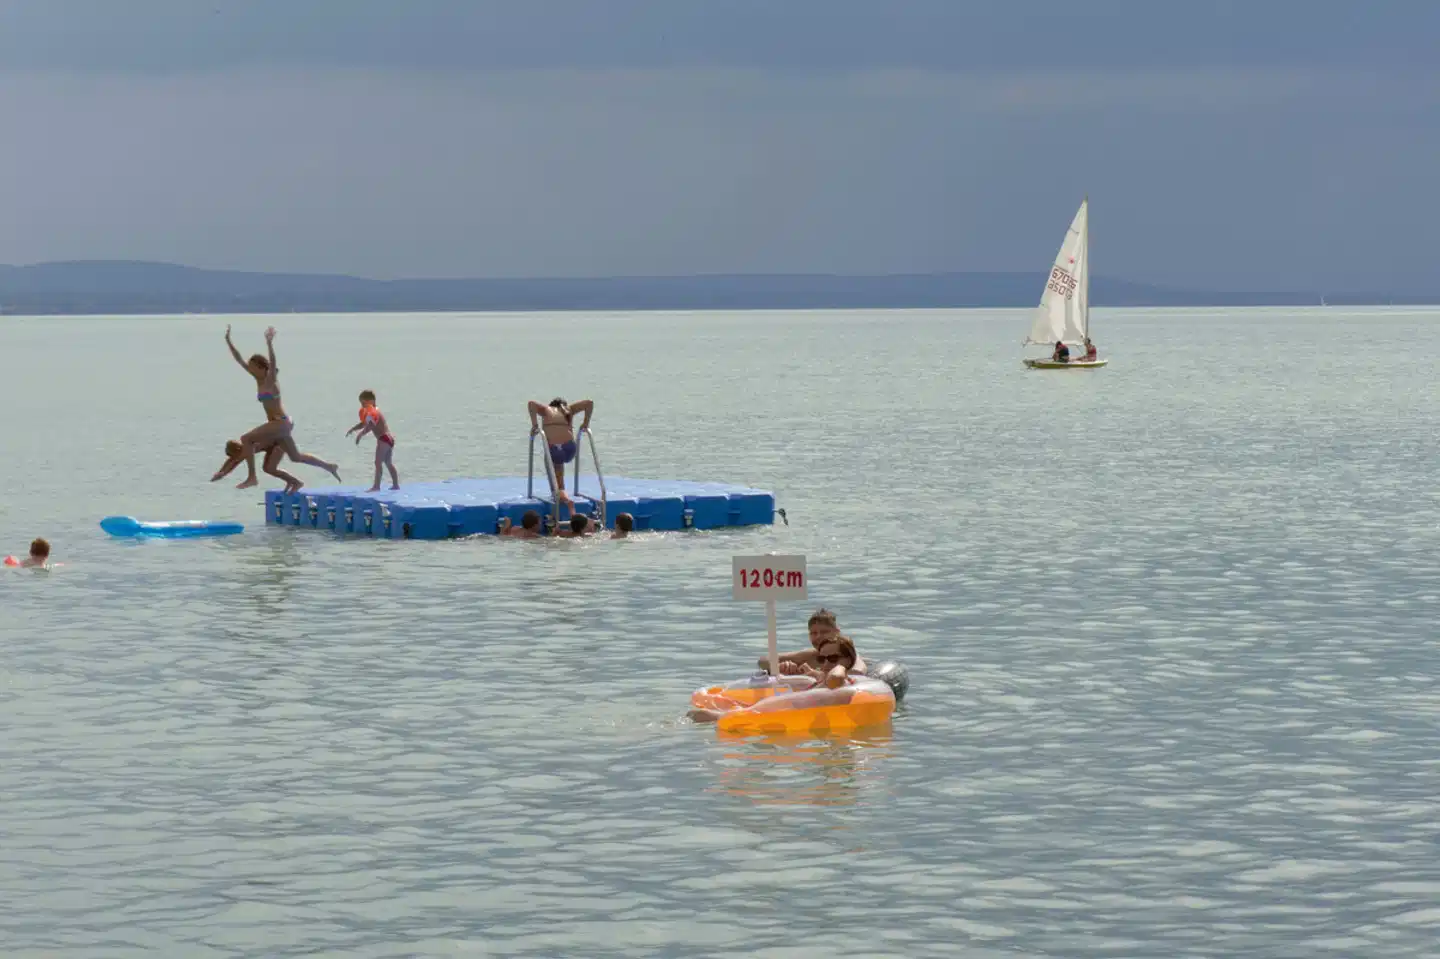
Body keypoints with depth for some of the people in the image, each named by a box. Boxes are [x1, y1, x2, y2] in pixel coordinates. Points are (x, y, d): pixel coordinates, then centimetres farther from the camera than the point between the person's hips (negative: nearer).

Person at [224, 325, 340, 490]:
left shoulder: (271, 380, -11)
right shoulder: (259, 380, 9)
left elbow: (273, 363, -31)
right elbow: (240, 360, 11)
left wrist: (269, 343, -44)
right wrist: (228, 341, 5)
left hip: (281, 423, -10)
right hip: (279, 424, 10)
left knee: (246, 439, -15)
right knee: (296, 456, 18)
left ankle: (252, 477, -12)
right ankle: (329, 467, 27)